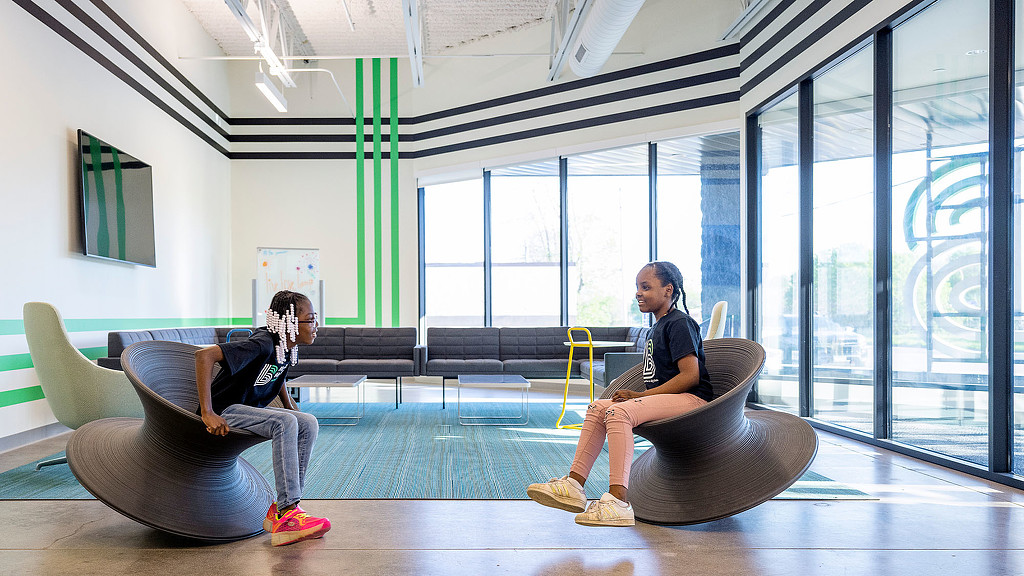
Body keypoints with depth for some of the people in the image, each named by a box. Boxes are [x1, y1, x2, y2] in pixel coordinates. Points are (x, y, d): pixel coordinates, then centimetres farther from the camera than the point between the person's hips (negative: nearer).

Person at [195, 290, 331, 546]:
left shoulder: (287, 347, 1)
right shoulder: (262, 344, -26)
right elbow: (204, 355, -35)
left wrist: (291, 407, 14)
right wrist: (207, 414, -36)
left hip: (249, 410, 9)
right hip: (224, 412, -8)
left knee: (308, 423, -11)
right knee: (284, 423, -30)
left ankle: (281, 509, -10)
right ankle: (287, 513, -30)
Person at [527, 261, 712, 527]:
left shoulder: (680, 323, -9)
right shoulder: (658, 327, 20)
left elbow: (690, 376, -18)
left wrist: (641, 395, -17)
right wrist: (634, 395, 4)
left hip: (691, 399, -10)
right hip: (666, 400, 10)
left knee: (618, 411, -30)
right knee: (598, 407, -1)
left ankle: (618, 501, -36)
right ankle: (574, 485, -9)